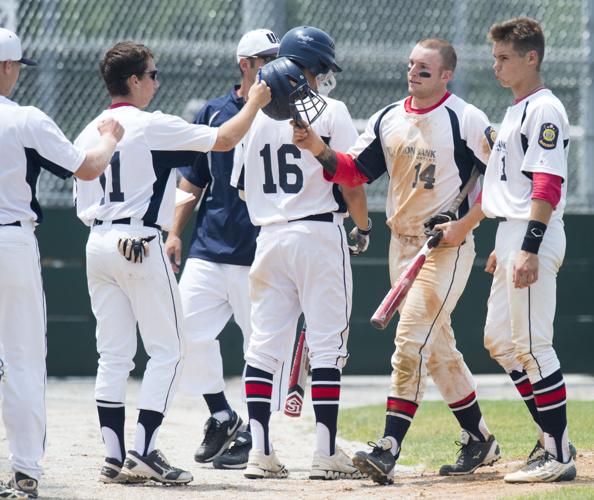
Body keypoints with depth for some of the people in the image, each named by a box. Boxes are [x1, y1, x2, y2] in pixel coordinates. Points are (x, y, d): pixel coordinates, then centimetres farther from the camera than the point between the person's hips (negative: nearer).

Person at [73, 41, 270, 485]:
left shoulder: (88, 135, 10)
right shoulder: (152, 126, -10)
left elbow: (83, 209, 10)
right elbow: (225, 139, -8)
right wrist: (254, 102, 5)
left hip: (98, 244, 7)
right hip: (141, 244, -7)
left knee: (114, 355, 8)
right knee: (167, 351, 0)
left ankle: (114, 457, 6)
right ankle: (144, 452, -8)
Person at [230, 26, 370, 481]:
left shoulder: (255, 116, 9)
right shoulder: (330, 111, -6)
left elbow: (243, 186, 13)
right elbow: (351, 182, -8)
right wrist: (362, 226, 7)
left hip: (269, 235, 5)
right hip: (319, 233, -5)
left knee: (264, 344, 6)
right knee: (327, 342, -1)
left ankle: (260, 452, 1)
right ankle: (327, 455, -3)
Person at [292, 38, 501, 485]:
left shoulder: (466, 120, -10)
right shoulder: (388, 119, 9)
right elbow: (355, 171, 4)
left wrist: (465, 223, -16)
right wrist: (320, 150, -14)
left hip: (446, 246, -7)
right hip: (402, 243, 7)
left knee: (411, 341, -16)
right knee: (438, 348, 13)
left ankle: (389, 450, -20)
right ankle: (479, 441, 25)